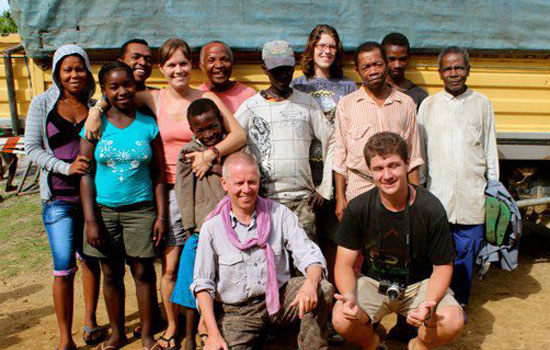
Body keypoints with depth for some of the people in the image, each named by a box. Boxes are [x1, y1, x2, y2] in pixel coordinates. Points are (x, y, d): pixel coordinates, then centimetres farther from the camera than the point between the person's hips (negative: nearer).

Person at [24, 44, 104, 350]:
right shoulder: (42, 104, 1)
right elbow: (32, 148, -3)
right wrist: (66, 167, -15)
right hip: (59, 197, -2)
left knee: (91, 258, 13)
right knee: (64, 267, -4)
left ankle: (90, 320, 31)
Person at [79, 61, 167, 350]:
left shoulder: (148, 126, -1)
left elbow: (158, 174, 2)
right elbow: (86, 174, -1)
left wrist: (161, 215, -2)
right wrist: (90, 220, -6)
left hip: (140, 209, -1)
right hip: (104, 209, 1)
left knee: (143, 272, 5)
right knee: (111, 274, 11)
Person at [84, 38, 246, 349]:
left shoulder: (206, 98, -1)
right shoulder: (154, 100, 4)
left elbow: (240, 135, -7)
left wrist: (212, 153, -21)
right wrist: (97, 109, -3)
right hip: (170, 191, 1)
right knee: (170, 267, 5)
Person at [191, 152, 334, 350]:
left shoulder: (279, 214, -2)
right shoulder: (211, 227, -4)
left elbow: (309, 255, -8)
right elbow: (203, 284, -2)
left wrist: (311, 283, -32)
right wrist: (213, 334, -13)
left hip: (280, 297, 1)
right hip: (235, 311, -1)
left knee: (323, 290, -22)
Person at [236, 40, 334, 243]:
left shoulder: (307, 104, 10)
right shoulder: (251, 106, 6)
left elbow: (331, 142, 11)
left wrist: (325, 189, 5)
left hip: (303, 198, 1)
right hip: (264, 198, -1)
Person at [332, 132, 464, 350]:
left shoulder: (431, 209, -16)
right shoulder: (358, 208, -13)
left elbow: (442, 266, -8)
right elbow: (345, 263, -8)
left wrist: (430, 303, -28)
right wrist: (349, 296, -30)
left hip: (419, 284, 0)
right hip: (373, 282, 0)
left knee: (452, 322, -28)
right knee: (341, 320, -27)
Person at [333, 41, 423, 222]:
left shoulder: (406, 103, 8)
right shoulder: (346, 103, 4)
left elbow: (413, 156, 10)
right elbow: (340, 155, 4)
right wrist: (340, 197, -1)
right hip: (358, 191, -1)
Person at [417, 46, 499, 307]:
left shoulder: (482, 104, 8)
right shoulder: (428, 105, 7)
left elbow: (490, 149, 11)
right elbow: (419, 151, 9)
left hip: (472, 195, 1)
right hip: (437, 195, 0)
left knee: (466, 253, 7)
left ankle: (459, 305, 24)